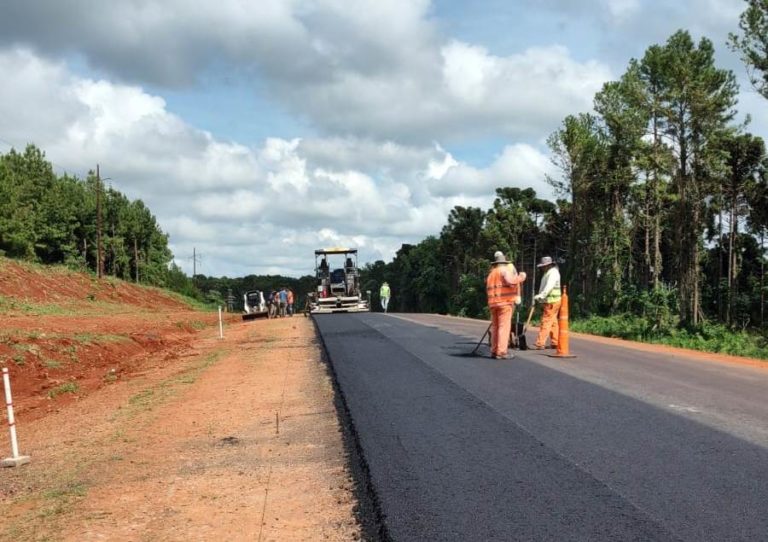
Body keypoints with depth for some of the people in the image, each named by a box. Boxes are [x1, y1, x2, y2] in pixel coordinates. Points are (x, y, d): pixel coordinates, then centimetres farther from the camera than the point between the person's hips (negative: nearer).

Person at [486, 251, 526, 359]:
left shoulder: (491, 273, 19)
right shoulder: (504, 270, -2)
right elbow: (511, 281, -20)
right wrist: (521, 277, -5)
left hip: (493, 303, 7)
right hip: (505, 302, -7)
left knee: (495, 326, 12)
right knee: (504, 327, -7)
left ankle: (494, 351, 13)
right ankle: (501, 352, -11)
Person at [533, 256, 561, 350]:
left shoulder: (553, 272, -13)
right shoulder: (548, 273, 19)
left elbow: (549, 287, -26)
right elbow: (545, 287, 17)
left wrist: (540, 296, -33)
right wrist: (540, 297, 6)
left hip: (552, 301, -10)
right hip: (549, 301, 10)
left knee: (546, 321, -11)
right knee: (553, 322, 13)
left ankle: (540, 343, -13)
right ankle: (555, 343, 18)